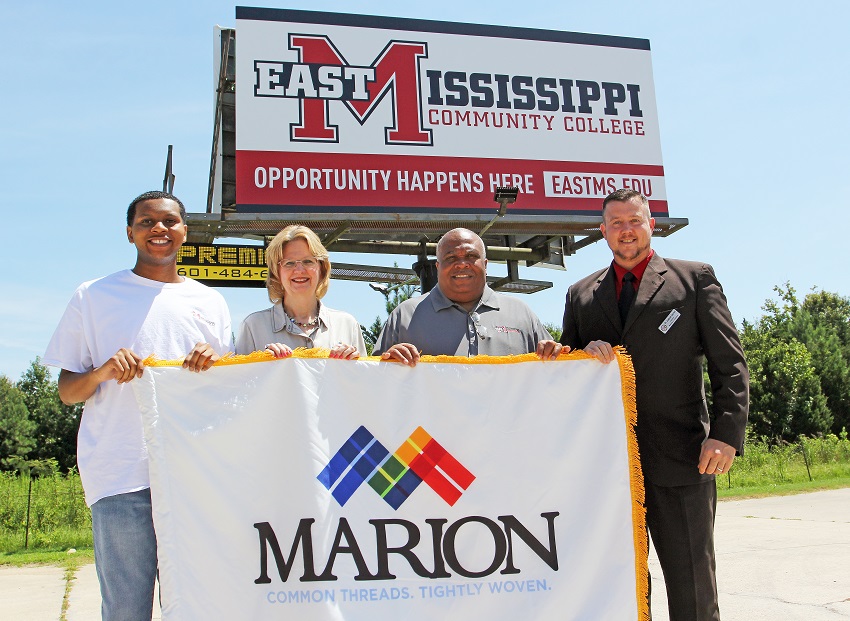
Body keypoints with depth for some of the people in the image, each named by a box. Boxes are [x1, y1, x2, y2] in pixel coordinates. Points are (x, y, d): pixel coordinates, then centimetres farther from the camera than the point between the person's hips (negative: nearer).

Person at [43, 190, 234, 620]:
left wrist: (216, 361, -4)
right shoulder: (93, 297, 9)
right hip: (121, 474, -2)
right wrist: (102, 372, -13)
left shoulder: (210, 302, 16)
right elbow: (67, 392, 8)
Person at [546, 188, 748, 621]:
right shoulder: (580, 294, 15)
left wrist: (727, 431, -11)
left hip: (680, 455, -3)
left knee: (692, 586, 1)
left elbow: (728, 363, 1)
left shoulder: (695, 278, 7)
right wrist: (584, 354, -6)